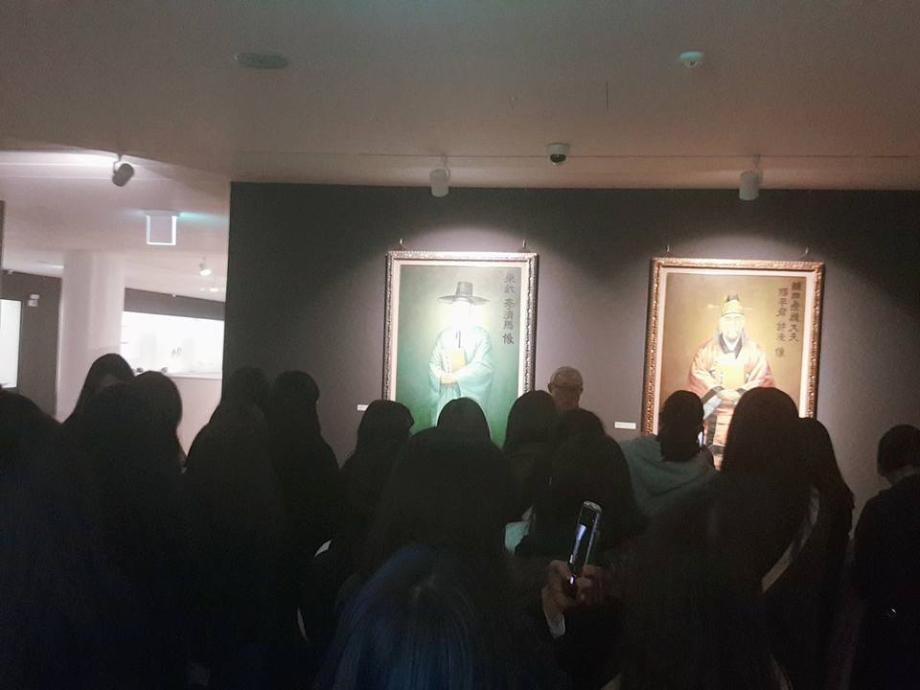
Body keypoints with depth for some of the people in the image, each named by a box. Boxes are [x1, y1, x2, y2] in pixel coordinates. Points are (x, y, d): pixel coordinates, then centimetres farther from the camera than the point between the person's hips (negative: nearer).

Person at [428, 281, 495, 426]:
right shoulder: (443, 335, 8)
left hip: (471, 393, -2)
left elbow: (484, 365, -8)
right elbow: (433, 364, 6)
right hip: (446, 396, 2)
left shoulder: (481, 335, 0)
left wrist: (456, 376, -13)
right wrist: (442, 376, -16)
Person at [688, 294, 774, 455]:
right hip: (714, 414, 0)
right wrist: (719, 392, -17)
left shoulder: (755, 351, 8)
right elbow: (698, 375, -3)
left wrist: (740, 393, -15)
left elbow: (764, 380, -1)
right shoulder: (706, 349, 7)